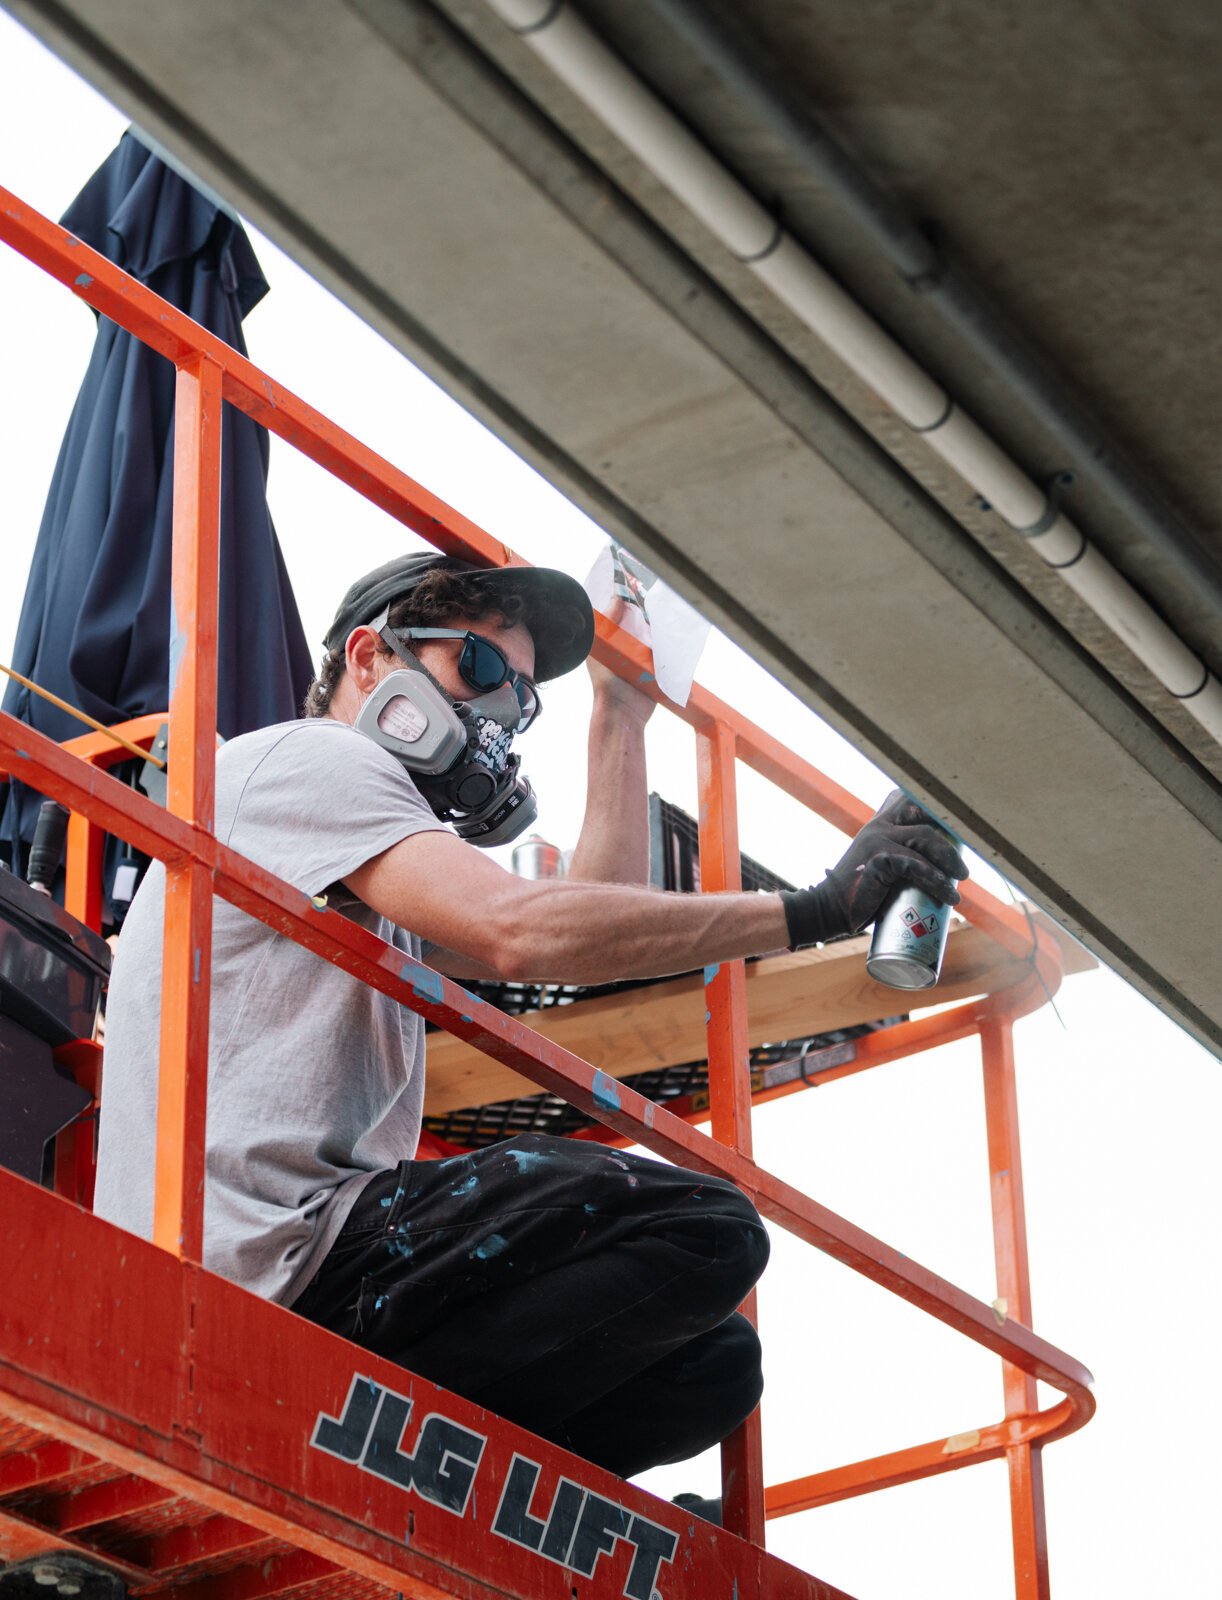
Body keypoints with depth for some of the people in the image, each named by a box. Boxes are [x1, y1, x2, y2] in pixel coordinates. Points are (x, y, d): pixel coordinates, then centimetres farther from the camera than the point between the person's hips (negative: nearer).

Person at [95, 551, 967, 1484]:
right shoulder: (308, 758, 0)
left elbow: (600, 939, 29)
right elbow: (521, 932, -15)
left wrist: (622, 716, 33)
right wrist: (815, 909, -13)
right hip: (262, 1255, -10)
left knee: (714, 1360, 10)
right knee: (703, 1231, -20)